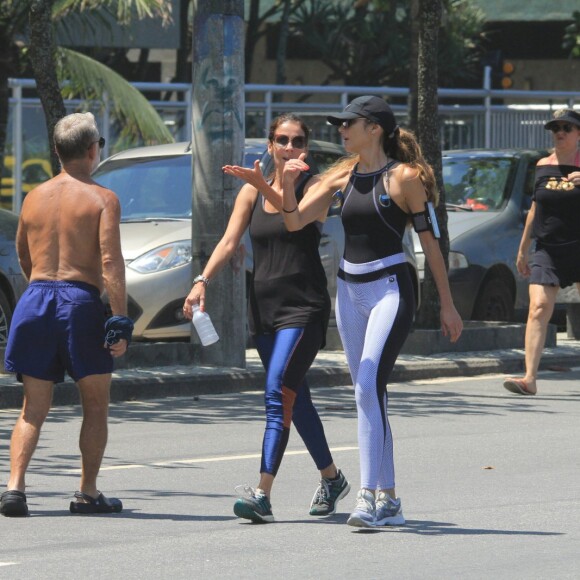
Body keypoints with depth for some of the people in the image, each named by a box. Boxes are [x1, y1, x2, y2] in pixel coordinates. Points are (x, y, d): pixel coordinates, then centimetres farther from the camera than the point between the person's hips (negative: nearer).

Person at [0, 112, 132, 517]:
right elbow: (111, 263, -13)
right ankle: (88, 494, 12)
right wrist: (121, 323, -14)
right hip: (81, 301, -4)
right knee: (96, 405, 12)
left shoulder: (34, 198, 11)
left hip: (35, 299, 4)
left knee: (34, 408, 8)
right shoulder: (102, 199, -4)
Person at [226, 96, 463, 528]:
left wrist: (447, 305, -1)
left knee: (369, 387, -20)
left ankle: (369, 496, -25)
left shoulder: (403, 177, -5)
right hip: (349, 292, 7)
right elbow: (296, 220, 6)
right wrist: (281, 185, -15)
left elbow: (430, 241, -2)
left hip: (389, 289, -7)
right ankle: (388, 500, 12)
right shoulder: (343, 177, 11)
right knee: (369, 395, 7)